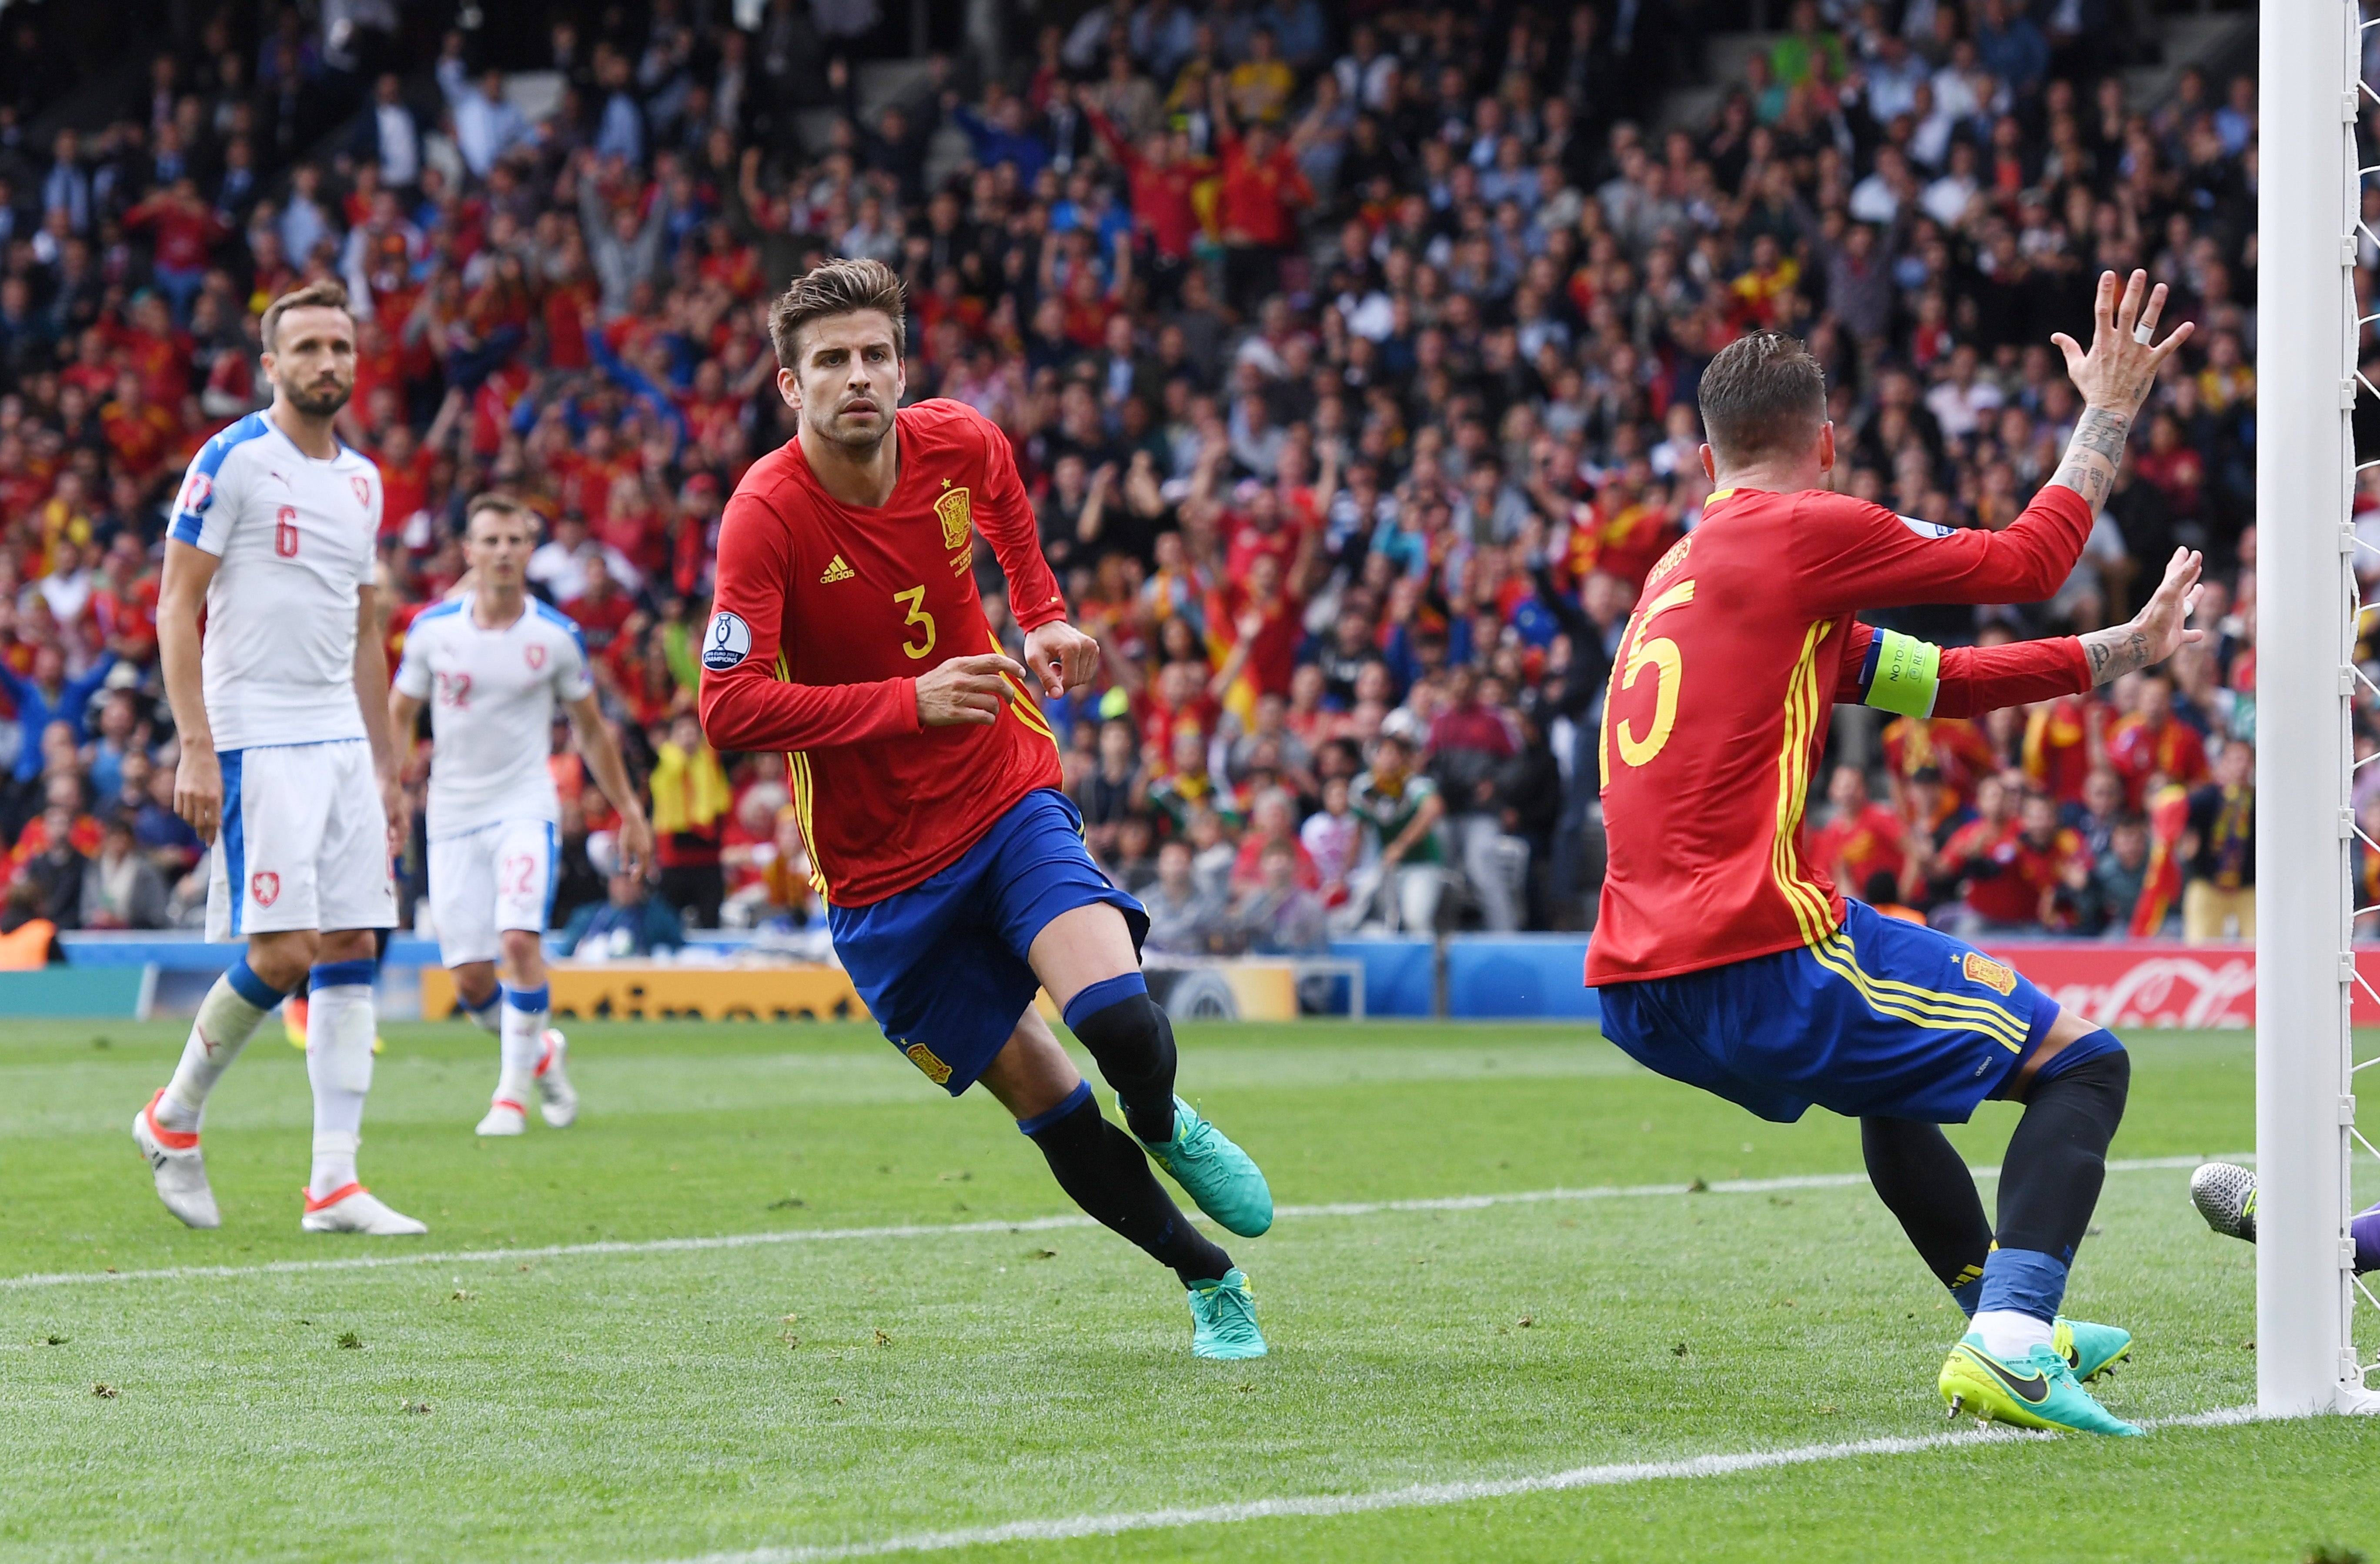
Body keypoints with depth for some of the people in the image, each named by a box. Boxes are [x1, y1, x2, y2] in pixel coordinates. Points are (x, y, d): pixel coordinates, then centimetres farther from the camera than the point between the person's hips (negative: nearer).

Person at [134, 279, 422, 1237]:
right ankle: (173, 1120, 10)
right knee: (281, 953, -12)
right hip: (254, 742, -7)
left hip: (342, 742, 7)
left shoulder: (361, 481, 15)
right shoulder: (231, 462, -6)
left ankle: (334, 1184, 1)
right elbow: (176, 607, -8)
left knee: (351, 950, 0)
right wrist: (196, 750, -16)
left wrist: (387, 771, 19)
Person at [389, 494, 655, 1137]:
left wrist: (629, 811, 13)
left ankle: (512, 1093, -11)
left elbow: (591, 728, 11)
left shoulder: (556, 636, -2)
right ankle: (540, 1053, 27)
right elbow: (398, 716, 9)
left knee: (519, 940, -23)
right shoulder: (432, 630, -2)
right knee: (470, 976, -2)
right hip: (453, 814, 2)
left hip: (526, 809, -2)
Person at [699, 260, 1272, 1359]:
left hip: (1010, 800, 2)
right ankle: (1208, 1279, 24)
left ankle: (1169, 1132, 14)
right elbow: (728, 709, -27)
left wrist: (1044, 616, 10)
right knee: (1050, 1107, 1)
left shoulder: (959, 446, -6)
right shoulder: (766, 515, -20)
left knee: (1116, 1016, -22)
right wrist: (908, 701, -32)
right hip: (879, 870, -2)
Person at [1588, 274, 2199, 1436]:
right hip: (1756, 961, -8)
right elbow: (2025, 563, 3)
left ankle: (2012, 1324, 40)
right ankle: (2009, 1343, -18)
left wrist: (2120, 651, 32)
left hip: (1635, 992, 8)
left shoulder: (1679, 569, 23)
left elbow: (1937, 682, 27)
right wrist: (2108, 414, 15)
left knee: (1890, 1064, 38)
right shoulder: (1801, 531, -3)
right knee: (2084, 1064, 2)